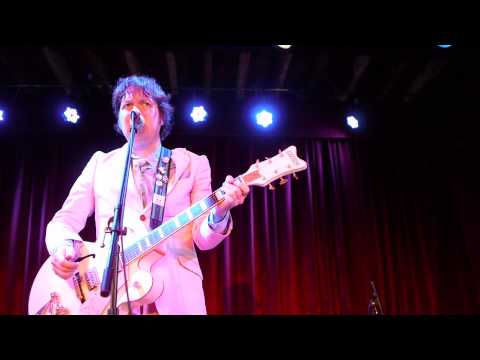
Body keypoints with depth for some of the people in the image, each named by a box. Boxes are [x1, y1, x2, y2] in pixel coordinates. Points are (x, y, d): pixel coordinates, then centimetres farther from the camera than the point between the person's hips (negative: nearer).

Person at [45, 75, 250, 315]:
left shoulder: (192, 164, 9)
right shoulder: (100, 163, 13)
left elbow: (204, 238, 2)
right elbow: (65, 220, 10)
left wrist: (219, 213, -19)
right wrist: (63, 247, -11)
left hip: (176, 293, 0)